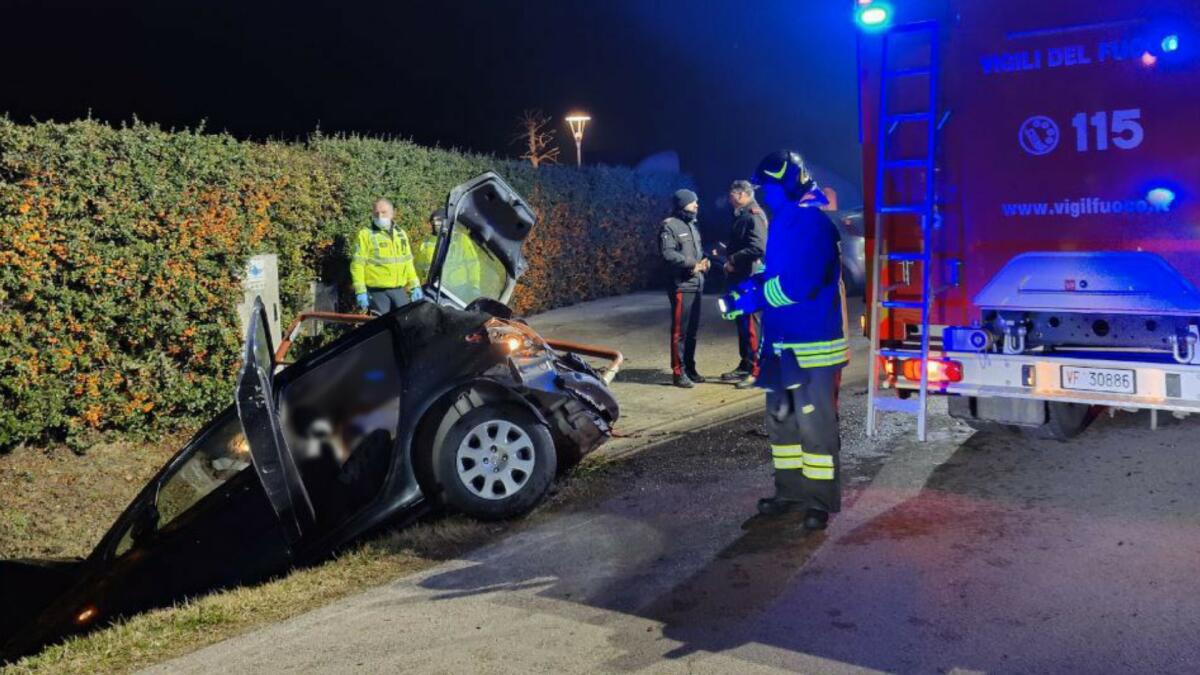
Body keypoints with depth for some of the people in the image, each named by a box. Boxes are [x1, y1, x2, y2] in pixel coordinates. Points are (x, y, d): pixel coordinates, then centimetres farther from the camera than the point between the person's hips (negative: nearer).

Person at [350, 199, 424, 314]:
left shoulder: (401, 234, 17)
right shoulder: (365, 235, 0)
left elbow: (408, 263, 22)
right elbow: (357, 265, -5)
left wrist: (415, 286, 14)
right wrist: (360, 291, -13)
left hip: (399, 291, 5)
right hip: (377, 292, -5)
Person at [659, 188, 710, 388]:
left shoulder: (692, 225, 19)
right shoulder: (669, 226, -9)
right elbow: (668, 254, -19)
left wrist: (704, 261, 1)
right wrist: (692, 263, -16)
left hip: (697, 284, 9)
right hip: (681, 285, -9)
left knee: (693, 329, 13)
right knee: (680, 330, -6)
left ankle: (690, 369, 22)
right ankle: (678, 372, -2)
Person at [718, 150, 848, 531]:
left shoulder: (812, 223, -19)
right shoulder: (783, 223, 12)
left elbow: (798, 283, -27)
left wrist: (752, 299, -19)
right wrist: (749, 285, 4)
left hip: (812, 347, -10)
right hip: (782, 345, 10)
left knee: (816, 425, -2)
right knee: (781, 420, 17)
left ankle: (820, 502, 9)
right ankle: (790, 492, 30)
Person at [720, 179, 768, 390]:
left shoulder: (753, 215, -14)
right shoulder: (741, 215, 18)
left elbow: (758, 248, -24)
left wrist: (733, 260, -17)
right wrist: (727, 254, 10)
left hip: (751, 278, -10)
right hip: (740, 278, 10)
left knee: (752, 324, -9)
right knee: (743, 323, 15)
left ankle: (757, 371, -6)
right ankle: (745, 366, 25)